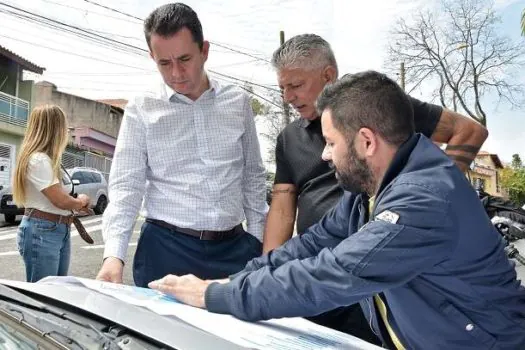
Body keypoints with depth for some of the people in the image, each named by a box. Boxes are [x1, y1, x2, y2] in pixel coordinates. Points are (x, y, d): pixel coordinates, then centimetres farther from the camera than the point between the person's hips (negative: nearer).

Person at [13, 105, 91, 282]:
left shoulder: (47, 159, 14)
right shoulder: (38, 160, -17)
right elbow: (60, 201, -17)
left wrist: (78, 203, -2)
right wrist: (81, 201, 1)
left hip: (61, 230, 10)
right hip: (41, 232, -10)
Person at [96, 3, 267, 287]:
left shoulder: (238, 102, 4)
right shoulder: (141, 110, -2)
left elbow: (253, 177, 11)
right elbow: (126, 187, -5)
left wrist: (257, 239, 7)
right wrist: (114, 255, -18)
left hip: (234, 248, 2)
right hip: (166, 249, -1)